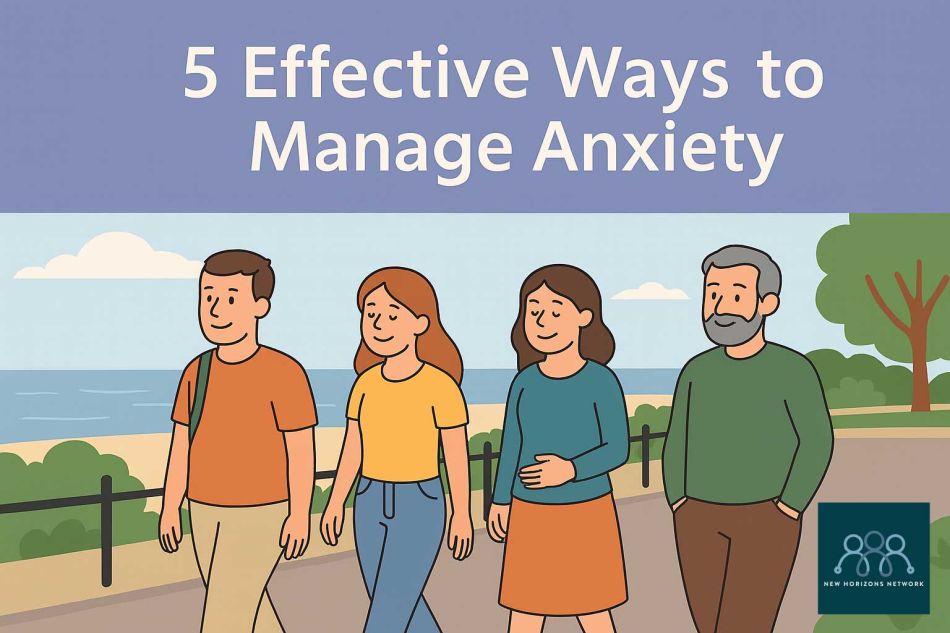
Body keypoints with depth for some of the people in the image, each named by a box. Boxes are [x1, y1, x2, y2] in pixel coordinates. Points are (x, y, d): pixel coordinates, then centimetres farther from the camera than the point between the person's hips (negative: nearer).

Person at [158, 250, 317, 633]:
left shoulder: (283, 373, -15)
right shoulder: (197, 372, 4)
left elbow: (300, 448, -14)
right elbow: (181, 443, 8)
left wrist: (299, 514, -14)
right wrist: (170, 507, 7)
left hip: (260, 513, -7)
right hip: (207, 514, 7)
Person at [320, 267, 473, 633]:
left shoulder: (440, 385, -13)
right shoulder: (366, 383, 3)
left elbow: (456, 453, -9)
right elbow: (352, 448, 9)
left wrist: (462, 515, -6)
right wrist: (335, 503, 10)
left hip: (420, 507, -6)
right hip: (371, 505, 7)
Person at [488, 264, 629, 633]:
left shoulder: (601, 381, -12)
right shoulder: (525, 381, 1)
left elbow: (618, 448, -12)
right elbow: (512, 443, 9)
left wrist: (570, 470, -26)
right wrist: (500, 501, 12)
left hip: (585, 515, -4)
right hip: (530, 517, 4)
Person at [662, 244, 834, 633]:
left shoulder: (792, 369, -7)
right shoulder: (697, 371, 7)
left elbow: (817, 441, -8)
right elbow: (677, 445, 11)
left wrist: (786, 511, -14)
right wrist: (679, 506, 1)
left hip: (764, 520, -5)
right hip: (700, 521, 5)